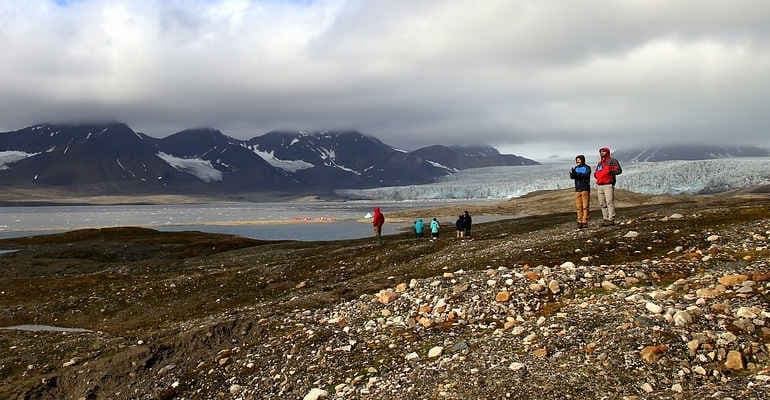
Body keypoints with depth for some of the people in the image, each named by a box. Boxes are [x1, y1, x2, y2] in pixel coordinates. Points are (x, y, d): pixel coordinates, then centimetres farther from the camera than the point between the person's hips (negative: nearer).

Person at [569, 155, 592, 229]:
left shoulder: (587, 168, 2)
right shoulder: (576, 168, 15)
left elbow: (586, 175, -15)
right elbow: (572, 177, 2)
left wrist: (578, 174, -28)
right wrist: (572, 173, -20)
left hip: (585, 189, -4)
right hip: (577, 189, 4)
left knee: (585, 206, -6)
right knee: (578, 207, 1)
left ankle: (585, 222, -4)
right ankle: (580, 221, 4)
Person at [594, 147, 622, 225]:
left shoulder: (612, 161, 1)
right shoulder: (600, 163, 23)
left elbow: (619, 170, -7)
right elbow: (596, 172, 33)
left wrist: (610, 171, -17)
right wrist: (595, 174, 12)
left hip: (608, 185, -7)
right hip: (599, 186, 7)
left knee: (610, 203, -9)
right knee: (602, 204, 8)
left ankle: (611, 219, -8)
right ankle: (605, 218, 15)